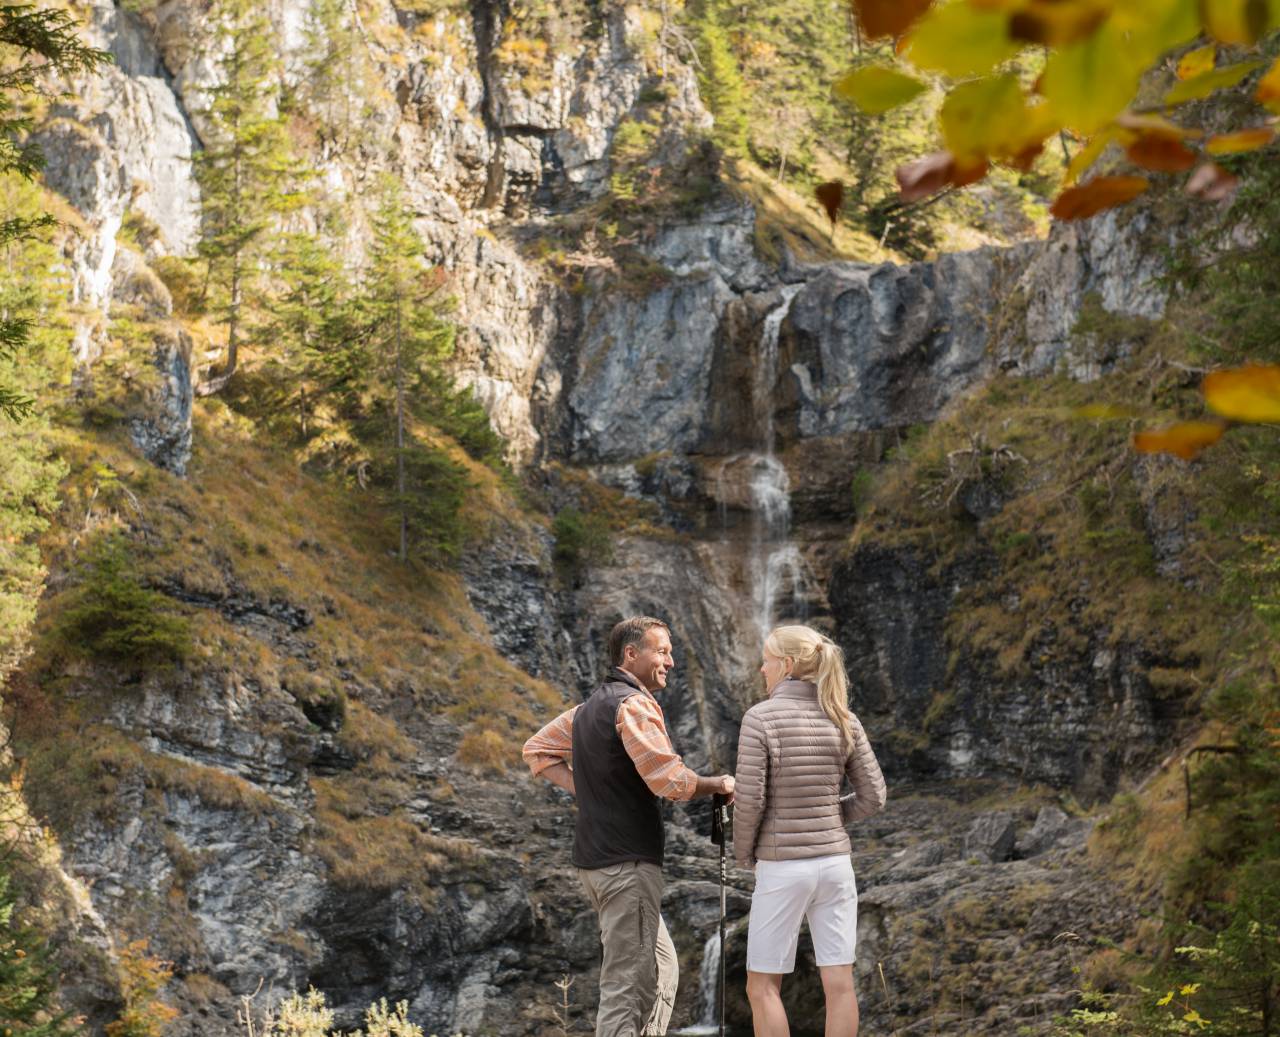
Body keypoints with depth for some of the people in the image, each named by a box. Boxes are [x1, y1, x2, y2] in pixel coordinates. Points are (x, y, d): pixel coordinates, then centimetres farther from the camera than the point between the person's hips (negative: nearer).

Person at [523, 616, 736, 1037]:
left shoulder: (590, 706, 16)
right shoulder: (633, 703, -13)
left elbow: (537, 751, 25)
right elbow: (670, 780, -21)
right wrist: (717, 784, -3)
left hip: (596, 857, 10)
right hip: (629, 860, -10)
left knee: (662, 969, 17)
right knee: (627, 984, -7)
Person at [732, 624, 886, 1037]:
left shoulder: (760, 717, -14)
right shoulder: (843, 720, 1)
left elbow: (749, 800, -16)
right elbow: (873, 795, 2)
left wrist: (743, 852, 3)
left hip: (783, 868, -4)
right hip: (834, 863, 5)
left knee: (762, 986, 6)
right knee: (839, 982, 5)